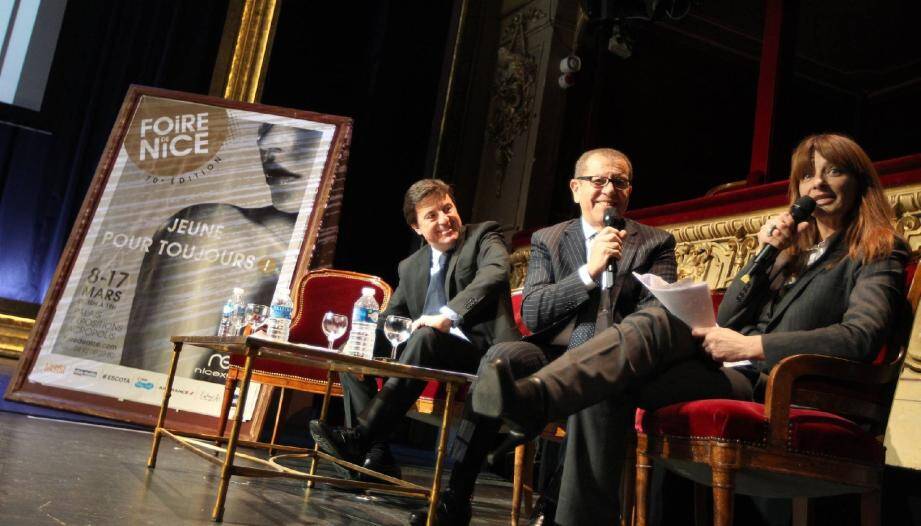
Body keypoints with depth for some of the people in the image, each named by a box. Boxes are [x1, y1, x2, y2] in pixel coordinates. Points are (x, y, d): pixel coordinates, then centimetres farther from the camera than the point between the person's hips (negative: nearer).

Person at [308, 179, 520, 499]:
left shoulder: (484, 237, 1)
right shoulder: (411, 267, 18)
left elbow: (495, 273, -21)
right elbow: (389, 319, 20)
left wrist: (449, 315, -35)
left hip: (481, 352, -7)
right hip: (429, 352, 7)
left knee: (425, 337, -35)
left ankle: (359, 436, -36)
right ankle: (376, 456, -15)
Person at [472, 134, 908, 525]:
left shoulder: (878, 253, 8)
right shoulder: (794, 247, 28)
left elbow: (860, 337, -13)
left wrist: (751, 346, -18)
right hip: (729, 370, 5)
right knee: (659, 321, -31)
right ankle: (534, 399, -46)